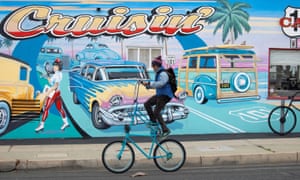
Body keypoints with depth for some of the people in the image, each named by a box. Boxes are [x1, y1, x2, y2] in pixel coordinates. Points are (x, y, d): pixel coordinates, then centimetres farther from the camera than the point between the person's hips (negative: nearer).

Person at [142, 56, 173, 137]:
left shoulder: (163, 74, -18)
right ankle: (153, 121, 14)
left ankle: (165, 130, -6)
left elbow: (160, 84, -31)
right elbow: (156, 84, 18)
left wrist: (149, 83, -29)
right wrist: (147, 85, 4)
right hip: (159, 94, 10)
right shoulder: (158, 73, 13)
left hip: (165, 95, -10)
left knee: (156, 112, -12)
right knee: (147, 104, 5)